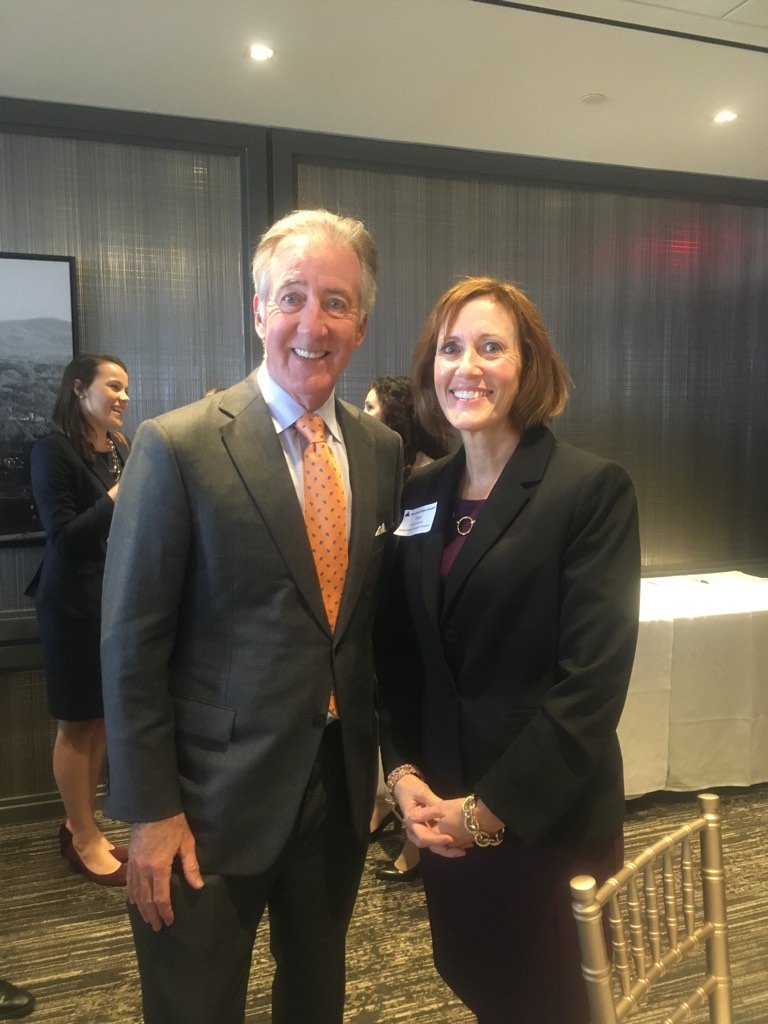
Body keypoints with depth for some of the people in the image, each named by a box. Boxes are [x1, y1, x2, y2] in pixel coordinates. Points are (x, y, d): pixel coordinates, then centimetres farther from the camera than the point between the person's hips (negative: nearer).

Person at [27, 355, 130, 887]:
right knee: (77, 722, 6)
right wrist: (119, 493, -20)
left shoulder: (119, 448, 8)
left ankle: (81, 825, 29)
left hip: (118, 597, 7)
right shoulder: (53, 450, -10)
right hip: (75, 604, -6)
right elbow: (65, 536, -17)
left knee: (103, 717, 13)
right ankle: (85, 839, 21)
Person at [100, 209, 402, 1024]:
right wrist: (150, 812, -11)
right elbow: (131, 645, -12)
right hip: (214, 798, -4)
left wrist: (386, 758, 9)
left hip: (341, 785, 5)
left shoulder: (383, 451, 1)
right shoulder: (177, 447, -14)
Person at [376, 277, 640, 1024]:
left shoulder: (593, 489, -12)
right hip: (443, 810, 5)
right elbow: (397, 650, 7)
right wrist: (402, 772, -4)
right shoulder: (420, 494, 4)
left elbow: (594, 677, -17)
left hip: (548, 817, -4)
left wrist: (492, 806, -15)